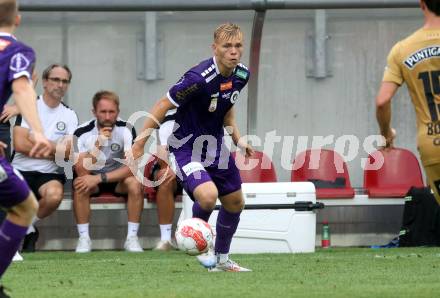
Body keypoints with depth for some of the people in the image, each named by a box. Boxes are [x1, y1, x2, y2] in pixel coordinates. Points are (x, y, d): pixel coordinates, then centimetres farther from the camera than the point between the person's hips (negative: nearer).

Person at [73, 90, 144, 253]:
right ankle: (84, 238, -23)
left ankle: (132, 238, -22)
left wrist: (100, 178, -35)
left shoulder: (126, 130, -17)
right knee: (79, 184, -33)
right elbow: (81, 171, -25)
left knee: (135, 183, -31)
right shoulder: (82, 133, -18)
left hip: (118, 178, 0)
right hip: (91, 178, 0)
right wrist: (98, 144, -38)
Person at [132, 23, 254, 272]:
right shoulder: (199, 78, -29)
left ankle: (222, 259, 35)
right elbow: (163, 106, -20)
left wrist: (238, 139, 8)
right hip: (186, 146, -8)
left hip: (215, 145, 8)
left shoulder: (241, 75, -4)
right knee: (208, 195, -28)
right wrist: (140, 143, -18)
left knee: (235, 202, 14)